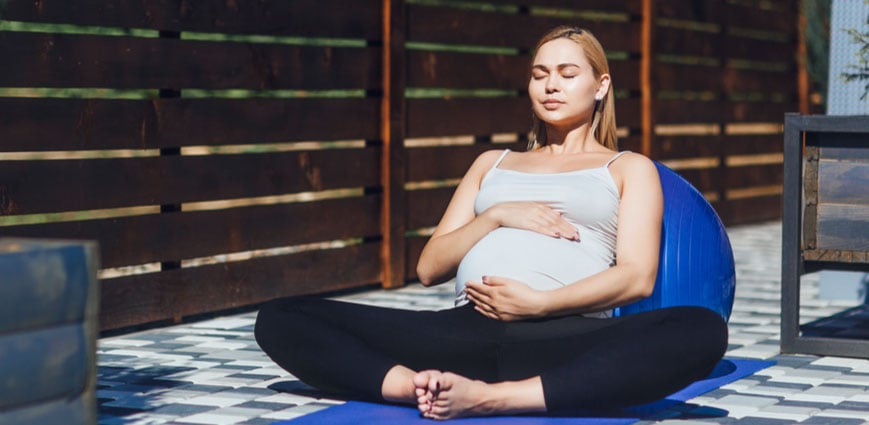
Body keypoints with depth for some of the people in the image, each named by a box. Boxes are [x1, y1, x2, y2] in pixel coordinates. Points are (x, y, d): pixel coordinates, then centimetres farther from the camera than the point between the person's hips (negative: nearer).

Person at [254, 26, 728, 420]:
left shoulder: (629, 169, 21)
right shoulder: (493, 164, 31)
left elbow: (637, 277, 4)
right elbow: (429, 268, 21)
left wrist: (538, 303, -12)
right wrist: (497, 216, 3)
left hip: (567, 338, -3)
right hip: (470, 330, 3)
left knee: (703, 331, -37)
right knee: (281, 318, -14)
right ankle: (420, 385, -38)